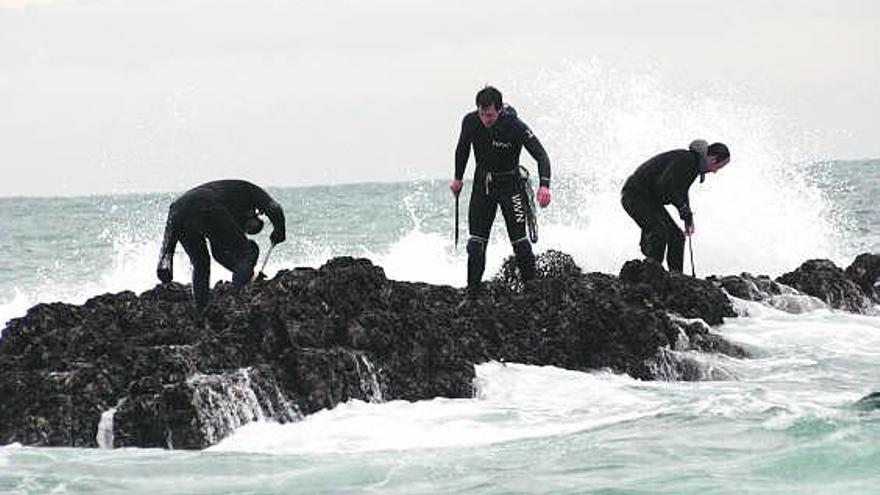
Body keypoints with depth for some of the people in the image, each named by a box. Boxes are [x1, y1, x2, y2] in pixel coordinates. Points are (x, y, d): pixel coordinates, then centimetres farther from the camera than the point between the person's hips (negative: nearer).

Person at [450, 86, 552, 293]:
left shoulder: (515, 127, -23)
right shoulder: (470, 122, -11)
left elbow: (541, 155, -22)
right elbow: (462, 149, 10)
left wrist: (544, 185, -35)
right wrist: (458, 178, 17)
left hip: (509, 184, -3)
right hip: (482, 183, 3)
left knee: (519, 239, -11)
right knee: (476, 241, 1)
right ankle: (473, 290, 9)